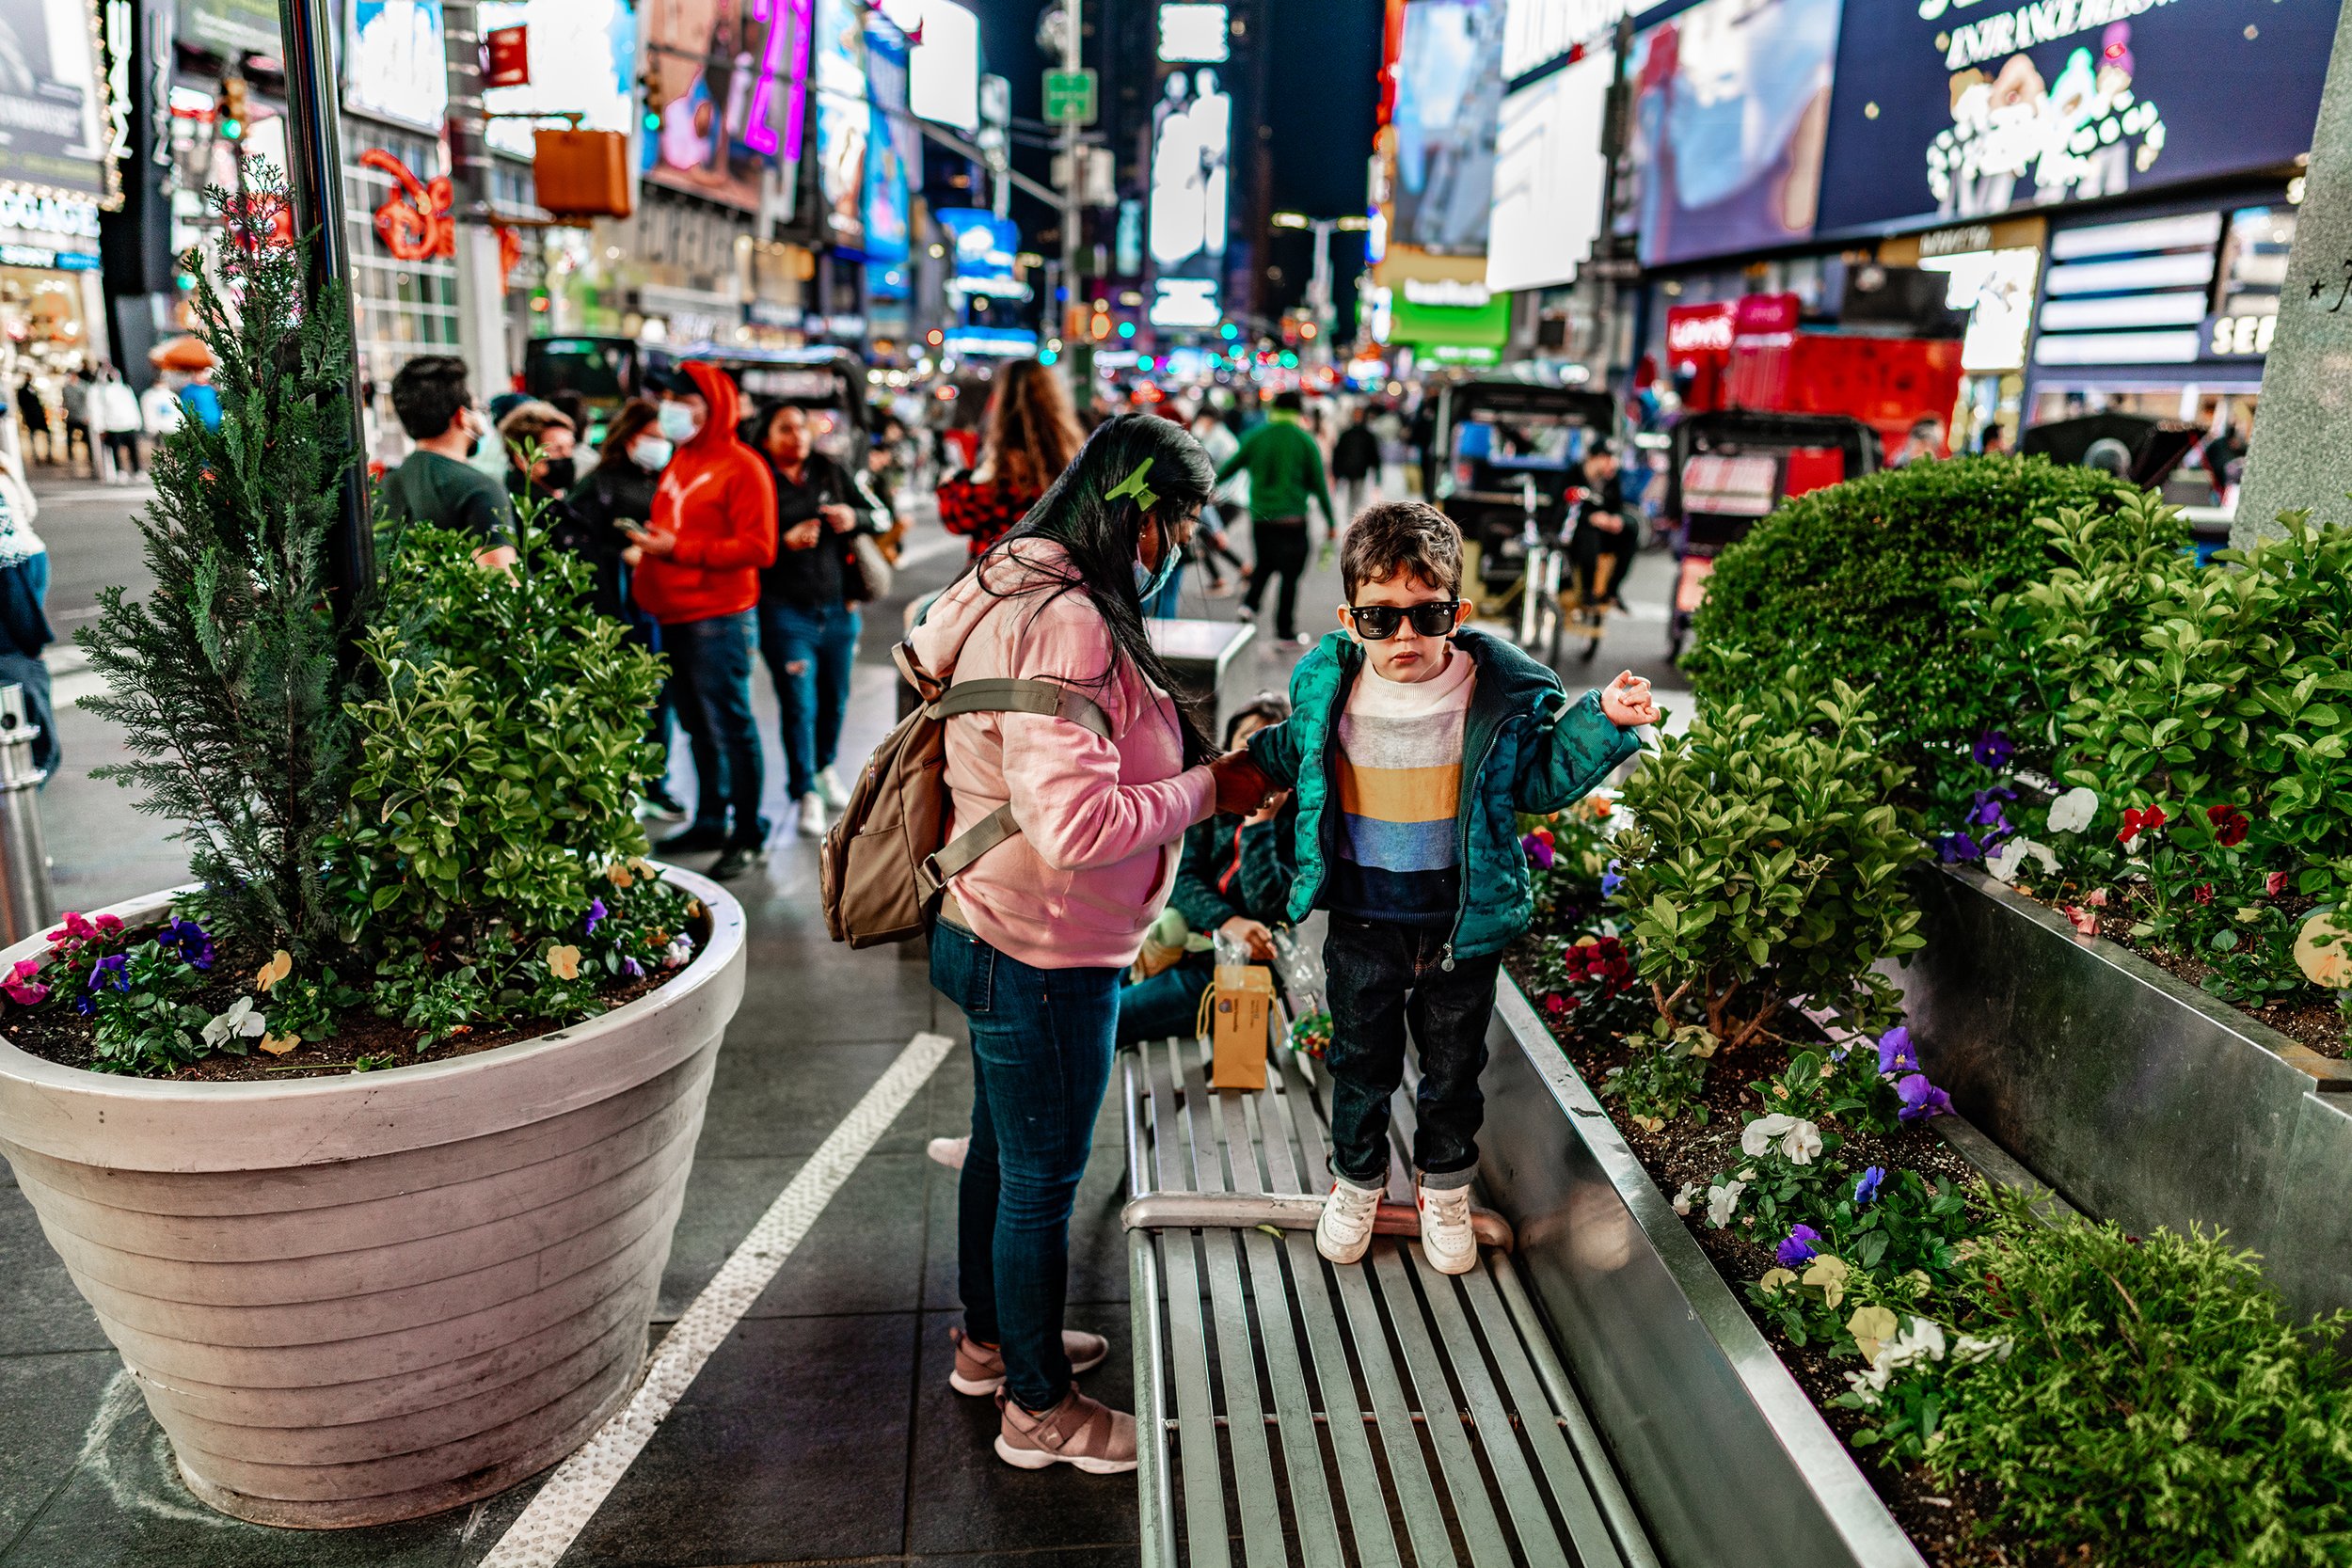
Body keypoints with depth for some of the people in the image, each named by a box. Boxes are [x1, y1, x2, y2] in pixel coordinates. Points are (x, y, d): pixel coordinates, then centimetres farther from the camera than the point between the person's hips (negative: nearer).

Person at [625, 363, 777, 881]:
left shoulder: (740, 466, -9)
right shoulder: (679, 461, 15)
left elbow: (758, 548, -16)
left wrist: (679, 549, -19)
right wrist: (646, 550, 6)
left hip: (718, 618, -8)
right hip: (675, 616, 8)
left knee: (730, 726, -2)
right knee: (697, 726, 16)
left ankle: (748, 835, 8)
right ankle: (710, 822, 28)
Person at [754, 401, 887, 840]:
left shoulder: (832, 473, 6)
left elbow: (882, 516, 9)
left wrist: (855, 517, -11)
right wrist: (786, 542, -22)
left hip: (838, 609, 4)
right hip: (785, 612, -4)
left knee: (835, 698, 14)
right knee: (799, 704, -4)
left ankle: (826, 767, 39)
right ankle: (807, 793, 8)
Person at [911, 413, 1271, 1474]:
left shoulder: (1015, 591, 6)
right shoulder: (1066, 626, -27)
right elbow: (1075, 827, -33)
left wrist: (1195, 766, 4)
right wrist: (1206, 790, -20)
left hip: (997, 938, 10)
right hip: (1044, 958, -10)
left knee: (1003, 1149, 25)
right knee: (1043, 1177, 8)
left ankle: (988, 1341, 47)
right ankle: (1037, 1410, 29)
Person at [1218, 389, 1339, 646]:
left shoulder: (1255, 437, 1)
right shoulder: (1305, 441, -4)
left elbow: (1231, 466, 8)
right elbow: (1319, 485, -2)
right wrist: (1331, 521, 5)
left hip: (1260, 516, 3)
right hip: (1292, 519, -3)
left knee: (1265, 563, 24)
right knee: (1290, 576, 6)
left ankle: (1250, 603, 3)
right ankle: (1285, 630, 10)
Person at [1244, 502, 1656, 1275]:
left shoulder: (1502, 691, -13)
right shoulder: (1329, 688, -8)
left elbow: (1538, 780, 0)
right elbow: (1298, 758, 13)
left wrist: (1600, 724, -12)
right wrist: (1259, 752, -4)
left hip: (1461, 921, 0)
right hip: (1363, 921, 1)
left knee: (1453, 1069, 18)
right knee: (1361, 1064, 17)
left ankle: (1445, 1192, 43)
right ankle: (1356, 1182, 42)